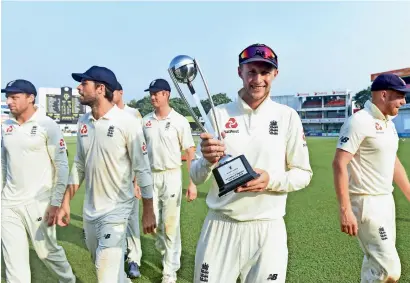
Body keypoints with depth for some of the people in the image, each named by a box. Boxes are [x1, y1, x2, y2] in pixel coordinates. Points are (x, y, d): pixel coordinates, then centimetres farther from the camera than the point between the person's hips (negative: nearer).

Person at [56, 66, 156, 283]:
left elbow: (142, 169, -13)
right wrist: (65, 203, 11)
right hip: (89, 210, 7)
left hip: (116, 210, -7)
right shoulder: (83, 122, 3)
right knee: (102, 264, 23)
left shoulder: (127, 123, -17)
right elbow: (79, 165, 11)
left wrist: (148, 211, -11)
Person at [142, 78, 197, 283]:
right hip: (150, 176, 5)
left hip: (171, 176, -4)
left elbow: (190, 152, -8)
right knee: (153, 222, 14)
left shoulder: (179, 121, -7)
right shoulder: (146, 120, 5)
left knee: (170, 224, 0)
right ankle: (167, 255, 40)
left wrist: (192, 183, -13)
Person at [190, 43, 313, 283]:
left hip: (268, 229, 0)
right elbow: (196, 177, -1)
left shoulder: (288, 116, -1)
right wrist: (207, 161, -23)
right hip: (220, 227, 0)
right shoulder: (219, 114, -1)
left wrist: (271, 179, -17)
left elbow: (304, 174, 2)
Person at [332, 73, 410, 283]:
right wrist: (345, 210, -28)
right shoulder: (359, 121, -17)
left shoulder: (388, 122, 12)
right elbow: (339, 164, -23)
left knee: (377, 263, 18)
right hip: (366, 202, -9)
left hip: (386, 200, 9)